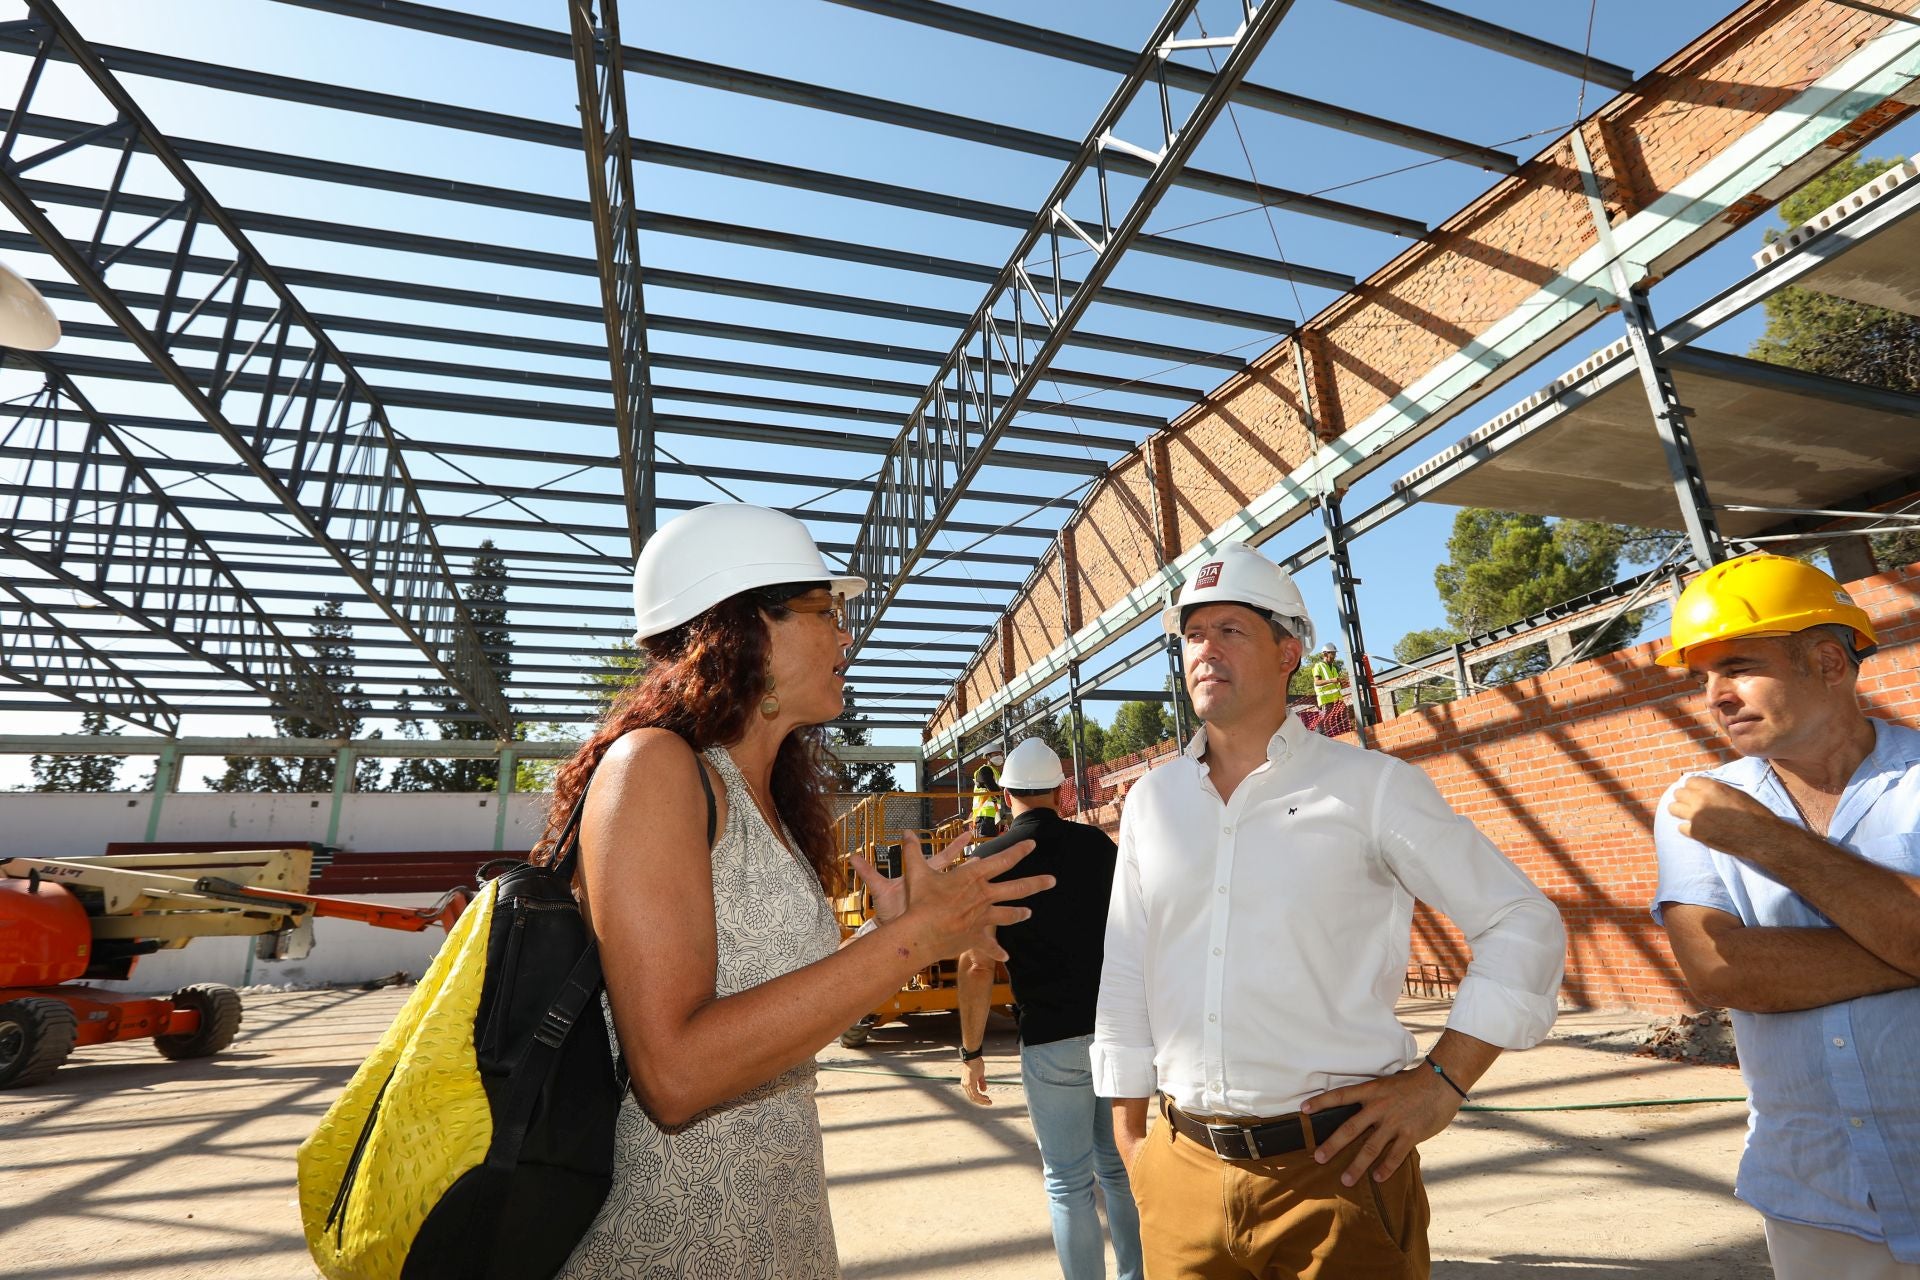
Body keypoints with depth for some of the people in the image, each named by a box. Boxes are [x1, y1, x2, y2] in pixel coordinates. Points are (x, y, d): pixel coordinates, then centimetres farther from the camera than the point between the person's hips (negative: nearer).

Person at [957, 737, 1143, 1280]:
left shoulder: (992, 858, -8)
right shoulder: (1098, 843, 3)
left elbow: (978, 966, -11)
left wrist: (971, 1052, -1)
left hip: (1053, 1038, -4)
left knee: (1068, 1183, 11)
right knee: (1120, 1169, 20)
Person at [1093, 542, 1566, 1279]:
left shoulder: (1371, 787, -6)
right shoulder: (1152, 800, 3)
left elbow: (1524, 927, -3)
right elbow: (1125, 978, 7)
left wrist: (1443, 1082, -9)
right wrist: (1129, 1137, 8)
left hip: (1335, 1168, -3)